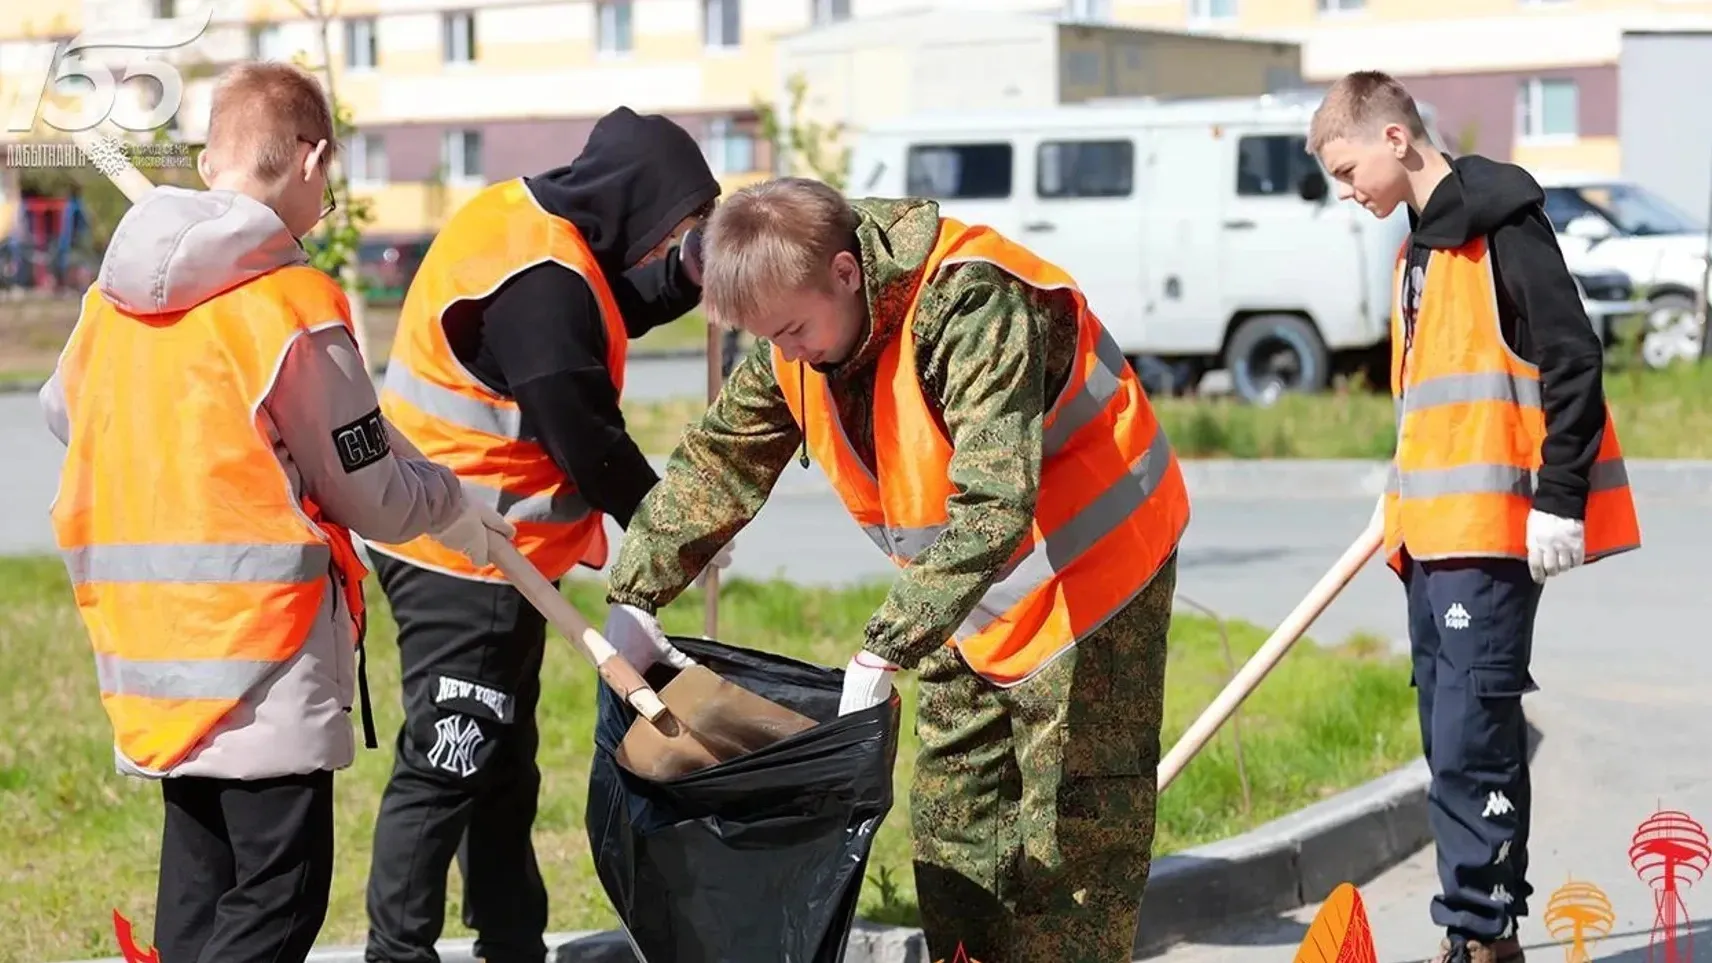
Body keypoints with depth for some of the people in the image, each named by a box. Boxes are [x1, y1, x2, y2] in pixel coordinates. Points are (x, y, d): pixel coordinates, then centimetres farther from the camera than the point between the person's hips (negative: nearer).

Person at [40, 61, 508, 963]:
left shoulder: (113, 295, 5)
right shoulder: (294, 306, -14)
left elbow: (63, 412, 23)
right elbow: (372, 497, -8)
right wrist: (452, 507, 11)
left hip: (151, 644, 7)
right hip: (262, 650, -7)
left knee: (198, 888, 16)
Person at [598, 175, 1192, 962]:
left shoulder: (968, 303, -32)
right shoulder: (795, 341, -7)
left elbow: (992, 502, -39)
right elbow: (719, 460, 5)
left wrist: (887, 648, -40)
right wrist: (634, 595, -4)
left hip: (1091, 566, -8)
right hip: (971, 590, 8)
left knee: (1071, 831, -5)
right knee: (953, 816, 10)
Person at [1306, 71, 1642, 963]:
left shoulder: (1501, 222, -10)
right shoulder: (1421, 243, 19)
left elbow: (1574, 360, -14)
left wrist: (1559, 498, -17)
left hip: (1493, 530, -9)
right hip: (1430, 532, 9)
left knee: (1471, 738, -11)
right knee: (1453, 740, 10)